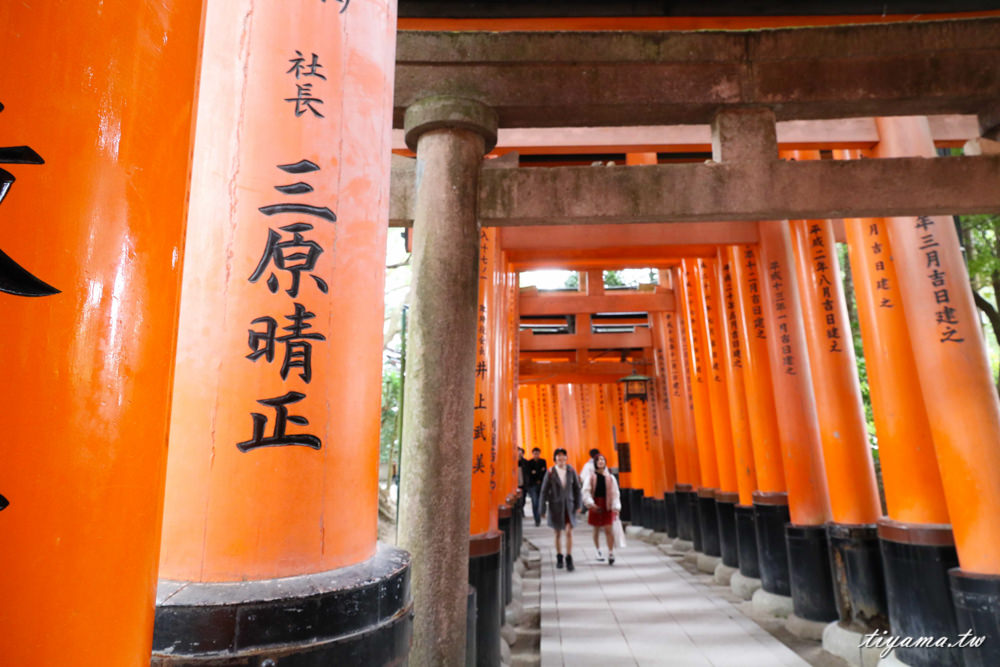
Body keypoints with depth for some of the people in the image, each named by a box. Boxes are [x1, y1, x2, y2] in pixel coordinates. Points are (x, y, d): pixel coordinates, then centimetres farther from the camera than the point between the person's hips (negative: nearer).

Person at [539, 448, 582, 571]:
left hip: (569, 505, 1)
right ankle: (559, 557, 28)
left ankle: (569, 559, 5)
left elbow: (577, 488, 3)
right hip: (555, 506, -1)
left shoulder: (571, 470, -4)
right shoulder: (550, 472, -9)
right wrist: (543, 509, -6)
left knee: (569, 532, -7)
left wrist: (578, 504, 0)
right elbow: (544, 491, -6)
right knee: (558, 533, 11)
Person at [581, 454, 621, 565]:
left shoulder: (610, 477, 4)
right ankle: (598, 551, 28)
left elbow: (615, 493, 1)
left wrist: (616, 507, -8)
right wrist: (591, 504, -20)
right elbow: (586, 492, -7)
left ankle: (611, 553, -3)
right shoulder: (591, 477, 1)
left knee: (608, 530, -7)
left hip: (607, 505, 0)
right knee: (596, 530, 11)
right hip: (595, 505, 0)